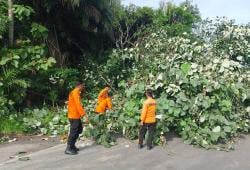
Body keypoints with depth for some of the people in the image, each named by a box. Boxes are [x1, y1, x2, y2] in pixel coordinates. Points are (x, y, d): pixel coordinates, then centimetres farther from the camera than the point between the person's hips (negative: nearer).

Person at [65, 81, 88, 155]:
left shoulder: (74, 92, 15)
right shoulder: (75, 93, -17)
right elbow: (78, 105, -25)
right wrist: (84, 115, -28)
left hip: (75, 115, 10)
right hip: (74, 116, -10)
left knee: (79, 130, 17)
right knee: (73, 132, -6)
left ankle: (72, 145, 23)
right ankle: (68, 149, 0)